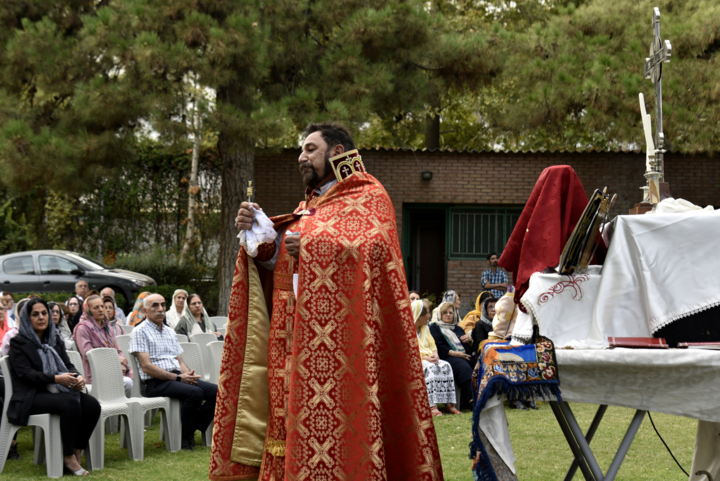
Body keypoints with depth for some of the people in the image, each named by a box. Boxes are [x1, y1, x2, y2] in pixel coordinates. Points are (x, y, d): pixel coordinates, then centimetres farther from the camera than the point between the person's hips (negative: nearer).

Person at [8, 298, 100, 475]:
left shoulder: (55, 341, 19)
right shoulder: (19, 342, -1)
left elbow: (68, 365, 14)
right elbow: (25, 373, -13)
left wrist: (78, 378, -12)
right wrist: (56, 378, -25)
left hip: (57, 391, 6)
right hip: (31, 396, -6)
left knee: (92, 405, -20)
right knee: (70, 404, -34)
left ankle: (77, 453, -12)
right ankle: (68, 457, -24)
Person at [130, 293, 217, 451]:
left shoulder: (170, 332, 23)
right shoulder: (140, 332, -1)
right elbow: (147, 367, -11)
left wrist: (188, 374, -2)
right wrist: (178, 378, -16)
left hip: (177, 378, 8)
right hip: (155, 383, -7)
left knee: (215, 391, -14)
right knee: (195, 393, -31)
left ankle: (192, 430, -8)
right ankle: (185, 438, -15)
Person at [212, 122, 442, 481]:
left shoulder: (369, 196, 3)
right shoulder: (309, 206, 25)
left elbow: (373, 248, -15)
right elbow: (279, 261, 16)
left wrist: (309, 246, -10)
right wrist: (258, 233, -2)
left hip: (341, 343, -7)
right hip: (297, 343, 7)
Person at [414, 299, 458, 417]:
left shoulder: (425, 328, 22)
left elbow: (432, 345, 18)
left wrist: (435, 355, -5)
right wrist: (425, 358, -21)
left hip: (429, 359, 7)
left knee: (446, 366, -20)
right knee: (431, 368, -36)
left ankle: (450, 404, -25)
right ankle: (432, 406, -43)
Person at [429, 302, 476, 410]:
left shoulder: (458, 328, 33)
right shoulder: (435, 327, 15)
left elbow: (471, 348, 32)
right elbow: (438, 346, -3)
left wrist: (469, 340, 8)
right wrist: (455, 353, -13)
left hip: (465, 355, 6)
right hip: (448, 357, -6)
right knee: (464, 367, -37)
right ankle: (469, 399, -41)